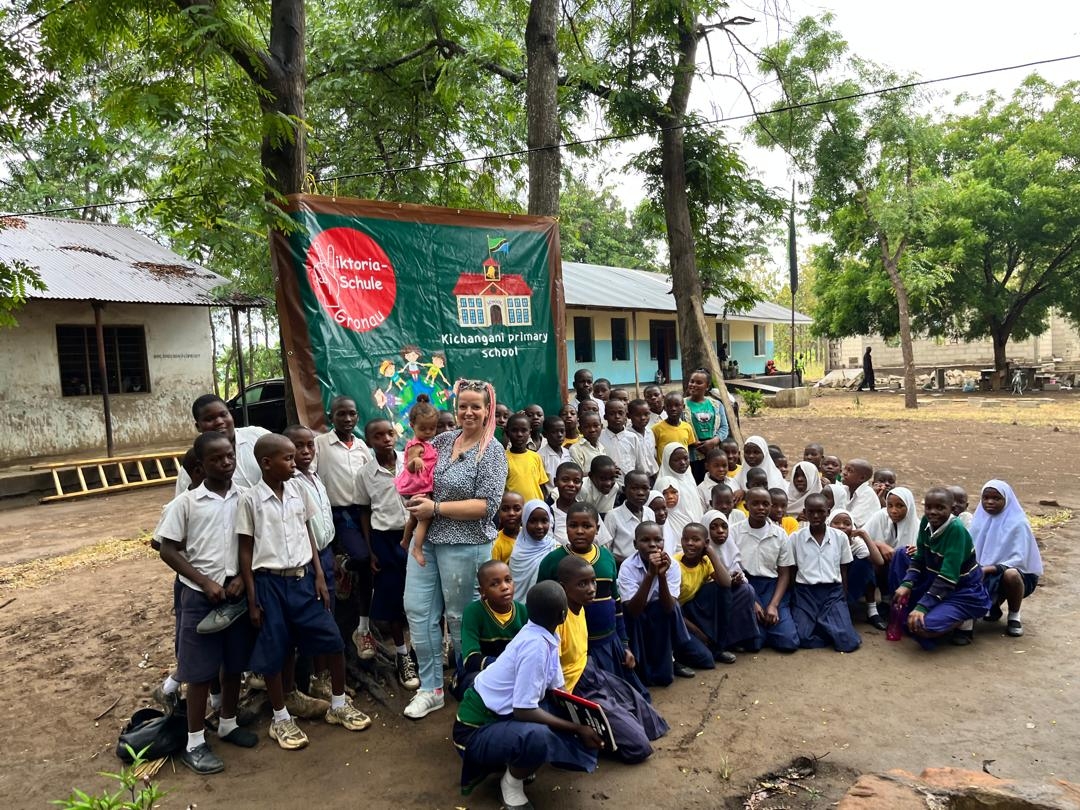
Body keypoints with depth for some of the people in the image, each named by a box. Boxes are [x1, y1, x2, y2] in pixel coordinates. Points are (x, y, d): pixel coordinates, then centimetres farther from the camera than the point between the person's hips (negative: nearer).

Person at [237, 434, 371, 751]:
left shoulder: (299, 491, 3)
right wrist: (252, 599, -5)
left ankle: (339, 705, 24)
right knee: (273, 653, 6)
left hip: (303, 578, 4)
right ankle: (281, 719, 26)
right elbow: (245, 551, -4)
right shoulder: (250, 499, -9)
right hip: (270, 583, -4)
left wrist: (320, 576, 5)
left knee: (333, 640, 4)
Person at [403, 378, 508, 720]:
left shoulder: (492, 451, -10)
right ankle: (431, 688, 20)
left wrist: (436, 507, -18)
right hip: (427, 538, 6)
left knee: (459, 617, 7)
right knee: (417, 609, 7)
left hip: (465, 546, -6)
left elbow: (487, 505, -18)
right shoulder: (443, 440, 7)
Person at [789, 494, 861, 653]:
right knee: (801, 638, -22)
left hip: (833, 592, 1)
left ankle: (825, 623, 10)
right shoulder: (795, 538, 0)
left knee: (847, 642, -20)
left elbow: (844, 571, 9)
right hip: (805, 592, 0)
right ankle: (822, 625, 8)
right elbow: (791, 571, 6)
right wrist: (791, 600, 0)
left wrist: (844, 599, 4)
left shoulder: (840, 537, 3)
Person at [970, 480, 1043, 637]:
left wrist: (989, 569, -34)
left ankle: (1014, 616, -9)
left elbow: (1020, 559, -23)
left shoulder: (1018, 523, -15)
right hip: (988, 576, 5)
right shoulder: (980, 519, -1)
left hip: (1019, 574, -5)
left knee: (1010, 575, -37)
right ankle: (994, 607, 16)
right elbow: (973, 551, 1)